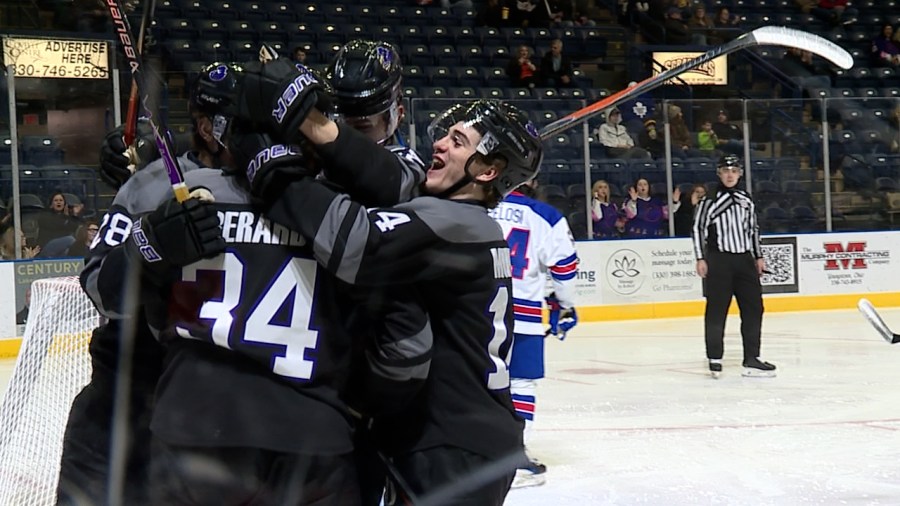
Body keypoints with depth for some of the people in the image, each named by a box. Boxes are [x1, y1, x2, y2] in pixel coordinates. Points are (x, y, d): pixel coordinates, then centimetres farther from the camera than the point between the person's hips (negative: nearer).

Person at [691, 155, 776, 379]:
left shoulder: (746, 200, 13)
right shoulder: (709, 201, -4)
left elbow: (753, 229, 20)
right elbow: (697, 229, -4)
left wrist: (758, 257, 15)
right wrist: (700, 259, -10)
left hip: (744, 260, 5)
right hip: (718, 261, -5)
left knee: (753, 308, 3)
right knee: (716, 310, -4)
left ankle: (751, 359, 9)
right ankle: (715, 359, 4)